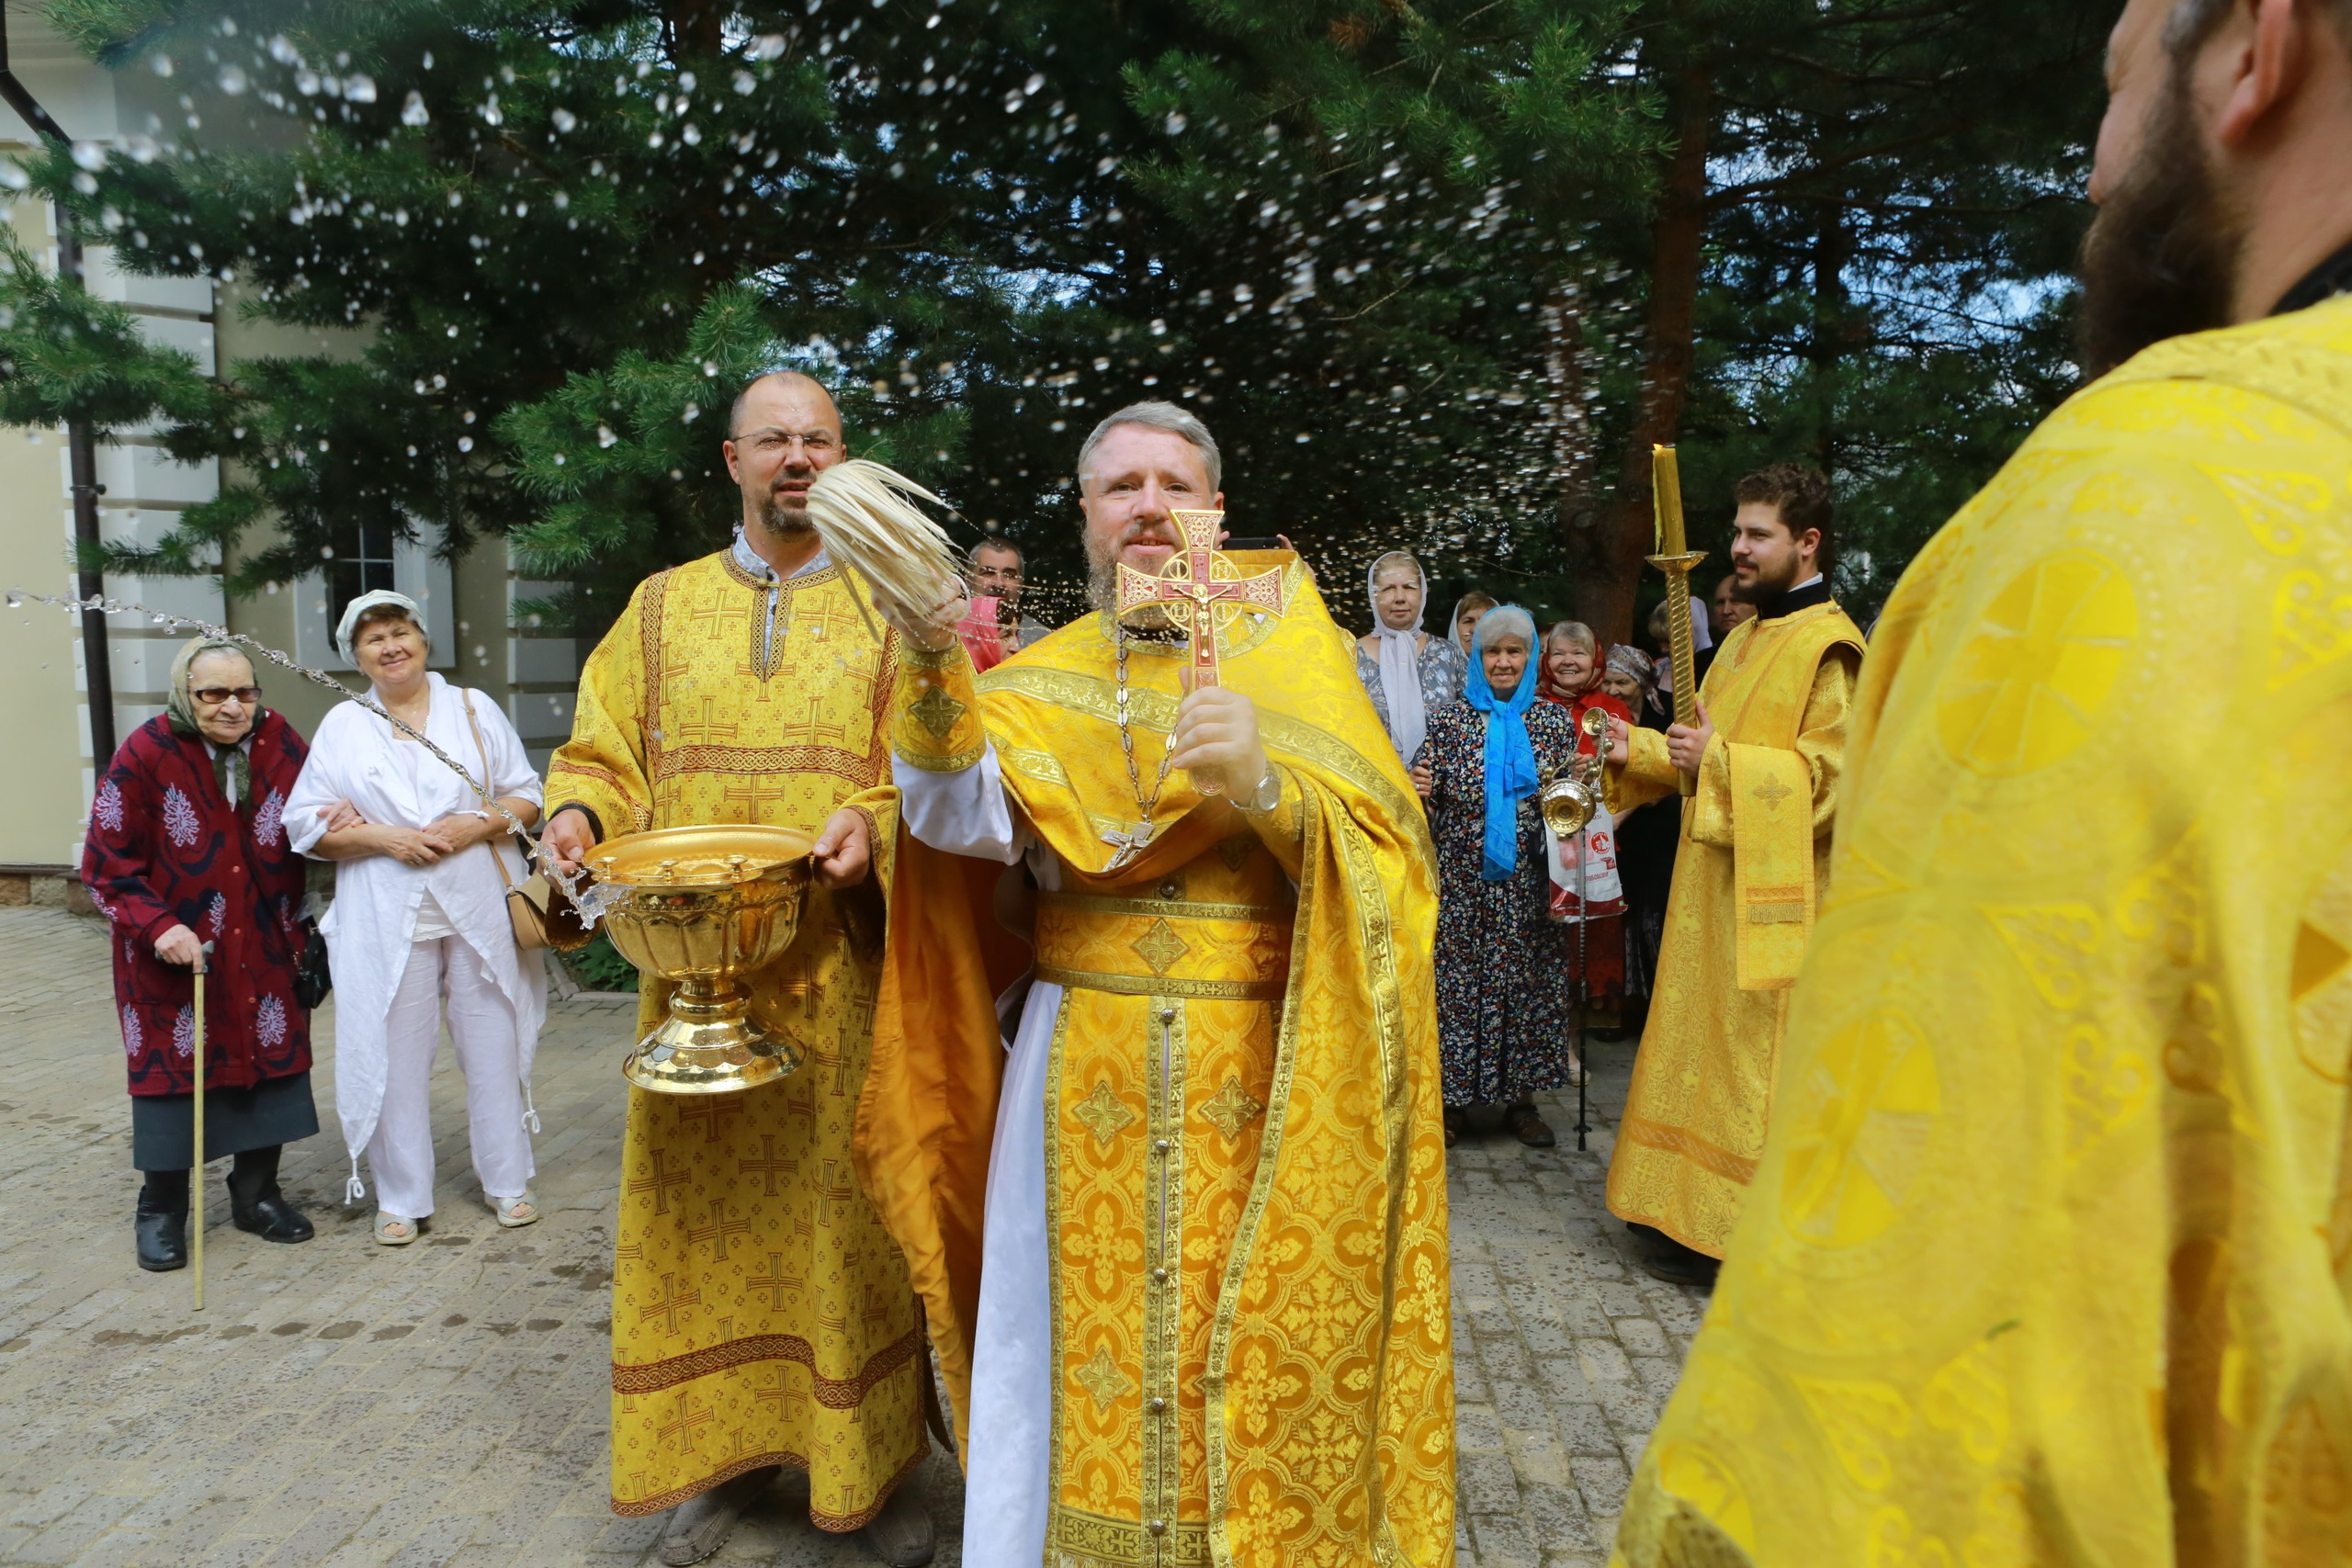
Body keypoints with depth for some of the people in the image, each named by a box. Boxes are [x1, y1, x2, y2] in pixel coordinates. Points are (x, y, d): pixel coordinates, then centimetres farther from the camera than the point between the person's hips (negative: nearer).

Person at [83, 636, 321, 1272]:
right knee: (173, 1066, 5)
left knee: (272, 1057, 8)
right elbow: (106, 864, -8)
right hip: (175, 955, -3)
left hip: (266, 955, 3)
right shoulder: (145, 754, -12)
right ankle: (161, 1211, 23)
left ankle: (256, 1194, 26)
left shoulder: (282, 743, -2)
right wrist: (158, 926, -20)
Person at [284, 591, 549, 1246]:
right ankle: (401, 1198, 18)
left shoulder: (474, 708, 8)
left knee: (493, 1043, 4)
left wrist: (477, 825, -12)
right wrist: (381, 836, -11)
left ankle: (506, 1181, 19)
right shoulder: (342, 725, 8)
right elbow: (307, 824, 5)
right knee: (395, 1052, 3)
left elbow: (528, 795, 6)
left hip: (481, 907, 0)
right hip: (385, 917, 0)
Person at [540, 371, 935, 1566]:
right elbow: (607, 752, 11)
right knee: (705, 1204, 9)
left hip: (843, 969, -2)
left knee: (848, 1204, 4)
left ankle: (875, 1462, 22)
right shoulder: (662, 607, 13)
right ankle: (727, 1443, 29)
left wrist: (876, 821, -21)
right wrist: (579, 812, -10)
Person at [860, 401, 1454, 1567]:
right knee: (1082, 1351, 12)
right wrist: (931, 660, -31)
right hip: (1084, 1073, 2)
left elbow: (1386, 850, -9)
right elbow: (961, 812, -14)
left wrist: (1265, 785, -26)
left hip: (1264, 1080, -1)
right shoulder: (1045, 681, 6)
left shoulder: (1288, 644, 1)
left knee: (1250, 1362, 10)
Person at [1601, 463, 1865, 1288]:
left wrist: (1720, 761, -22)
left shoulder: (1828, 647, -12)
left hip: (1773, 895, -9)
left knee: (1758, 1062, -1)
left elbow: (1829, 776, -19)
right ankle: (1693, 1216, 26)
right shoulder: (1747, 639, 16)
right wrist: (1643, 752, 5)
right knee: (1707, 1045, 14)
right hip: (1714, 883, 9)